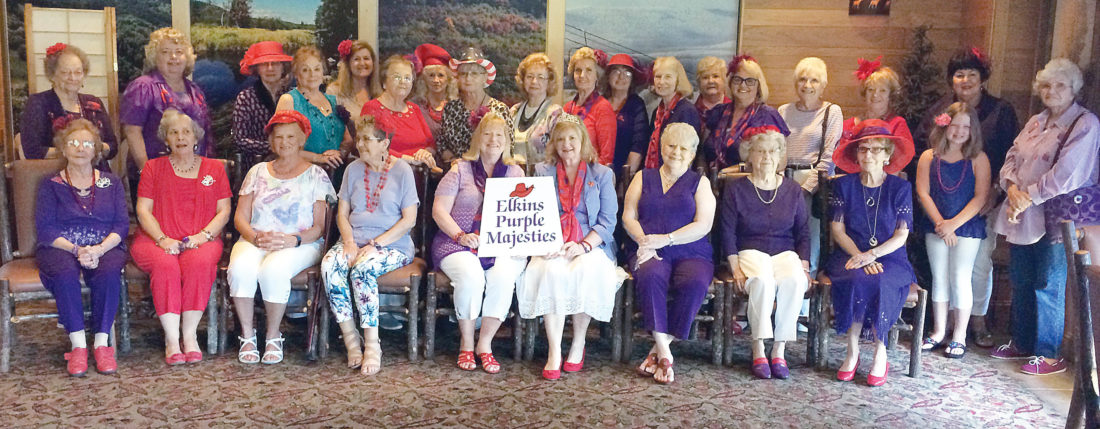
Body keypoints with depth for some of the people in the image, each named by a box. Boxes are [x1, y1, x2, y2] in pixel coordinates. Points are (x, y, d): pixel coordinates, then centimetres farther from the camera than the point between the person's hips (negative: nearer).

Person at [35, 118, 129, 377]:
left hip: (105, 248, 1)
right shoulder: (51, 185, 13)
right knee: (65, 272, -36)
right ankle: (78, 346, -31)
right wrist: (76, 250, -17)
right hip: (60, 248, 0)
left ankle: (102, 343, -29)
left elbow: (122, 225, 5)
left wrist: (99, 249, -15)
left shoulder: (111, 183, 16)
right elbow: (45, 229, 0)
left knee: (108, 272, -35)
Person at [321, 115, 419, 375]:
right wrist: (349, 242, -8)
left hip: (393, 244, -4)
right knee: (330, 264, -28)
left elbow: (409, 219, -5)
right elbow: (342, 213, 12)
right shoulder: (353, 170, 14)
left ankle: (372, 345, -26)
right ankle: (351, 341, -22)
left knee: (362, 268, -35)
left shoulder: (402, 171, 0)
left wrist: (375, 244, -15)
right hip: (354, 239, 4)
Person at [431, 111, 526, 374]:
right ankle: (466, 345, -13)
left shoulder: (515, 173, 17)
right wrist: (460, 235, -11)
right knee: (471, 276, -33)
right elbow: (439, 210, 4)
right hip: (459, 244, -1)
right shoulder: (461, 170, 10)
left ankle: (485, 344, -16)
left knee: (503, 276, -32)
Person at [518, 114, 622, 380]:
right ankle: (554, 352, -30)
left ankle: (579, 344, -15)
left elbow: (608, 220, 3)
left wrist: (583, 246, -13)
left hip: (592, 245, -1)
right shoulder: (542, 172, 16)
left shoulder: (602, 175, 13)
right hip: (552, 246, 1)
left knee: (586, 271, -35)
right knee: (551, 271, -34)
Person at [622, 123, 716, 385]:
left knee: (696, 283, -34)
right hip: (649, 253, 0)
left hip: (691, 253, 0)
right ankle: (664, 352, -33)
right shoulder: (643, 178, 21)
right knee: (650, 275, -35)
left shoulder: (700, 183, 15)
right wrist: (644, 242, -9)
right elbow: (628, 217, 11)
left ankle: (661, 347, -24)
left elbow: (703, 225, 1)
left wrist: (665, 239, -11)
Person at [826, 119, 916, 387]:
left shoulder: (900, 188, 6)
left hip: (890, 258, 0)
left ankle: (880, 353, -18)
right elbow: (837, 230, 2)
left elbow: (901, 236, 0)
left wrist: (872, 254, -17)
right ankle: (853, 351, -21)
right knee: (857, 280, -33)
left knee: (880, 283, -34)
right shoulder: (844, 185, 9)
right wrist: (861, 257, -14)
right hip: (850, 255, 1)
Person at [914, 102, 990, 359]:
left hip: (967, 227, -2)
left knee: (960, 279, -1)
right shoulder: (929, 158, 3)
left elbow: (981, 197, -8)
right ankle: (939, 331, 21)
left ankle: (959, 336, 9)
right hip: (936, 228, 2)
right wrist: (940, 223, -13)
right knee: (939, 278, 9)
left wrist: (954, 223, -16)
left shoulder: (978, 159, -3)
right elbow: (923, 193, -2)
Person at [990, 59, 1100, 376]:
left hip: (1055, 219, -7)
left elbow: (1065, 175, -18)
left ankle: (1050, 355, 11)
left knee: (1048, 287, -2)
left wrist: (1028, 197, -16)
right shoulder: (1035, 123, 15)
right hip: (1022, 217, 7)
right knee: (1020, 282, 14)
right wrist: (1013, 189, -10)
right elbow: (1011, 159, 9)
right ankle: (1022, 343, 28)